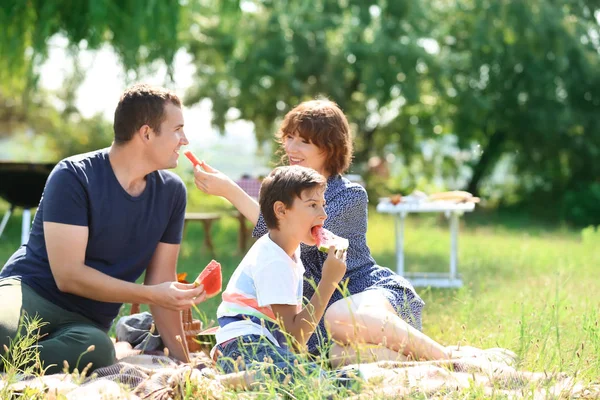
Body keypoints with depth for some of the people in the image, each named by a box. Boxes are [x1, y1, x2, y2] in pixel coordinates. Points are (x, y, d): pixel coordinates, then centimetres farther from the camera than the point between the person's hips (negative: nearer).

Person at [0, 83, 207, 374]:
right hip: (29, 294, -5)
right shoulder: (74, 177, -12)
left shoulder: (171, 192, 4)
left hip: (86, 322, 5)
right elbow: (68, 275, -16)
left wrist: (182, 359, 3)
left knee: (98, 350, -36)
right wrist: (151, 295, -20)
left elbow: (162, 282, 9)